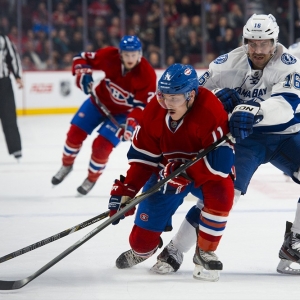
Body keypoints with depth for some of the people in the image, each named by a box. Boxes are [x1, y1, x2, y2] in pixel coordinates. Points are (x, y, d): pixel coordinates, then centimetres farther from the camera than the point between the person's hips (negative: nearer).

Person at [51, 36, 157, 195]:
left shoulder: (147, 74, -30)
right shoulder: (109, 56, -25)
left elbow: (143, 104, -27)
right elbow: (82, 58, -12)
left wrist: (131, 124, -40)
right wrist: (83, 74, -30)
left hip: (122, 112, -3)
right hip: (100, 101, 3)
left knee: (102, 145, -13)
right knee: (75, 133, 2)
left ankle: (91, 179, 15)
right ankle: (66, 165, 31)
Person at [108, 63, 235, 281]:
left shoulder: (211, 112, -32)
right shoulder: (154, 111, -16)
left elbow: (222, 159, -35)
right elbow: (142, 157, -8)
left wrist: (184, 173, -36)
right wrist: (126, 190, -16)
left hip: (204, 172, -3)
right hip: (166, 172, 3)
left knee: (221, 192, -38)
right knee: (143, 238, -1)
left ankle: (205, 253, -13)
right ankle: (141, 249, 41)